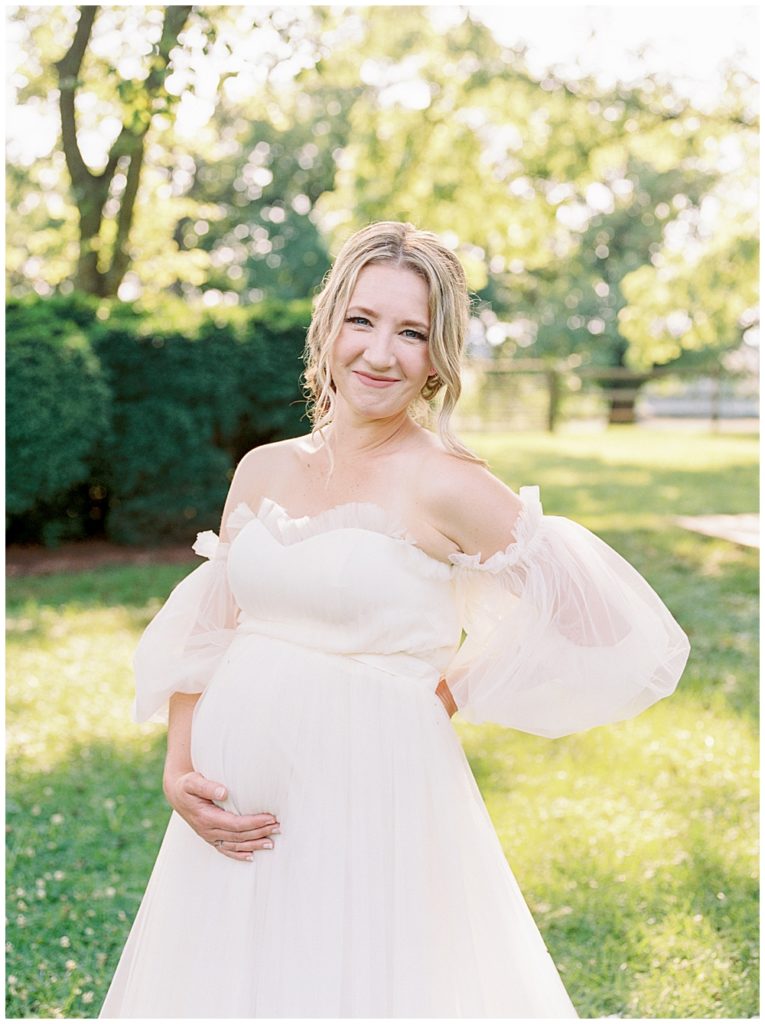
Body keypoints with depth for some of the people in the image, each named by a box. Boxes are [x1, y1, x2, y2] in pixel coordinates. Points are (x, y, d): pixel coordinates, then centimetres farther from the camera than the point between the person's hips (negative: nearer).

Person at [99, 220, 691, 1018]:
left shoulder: (444, 486, -12)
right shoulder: (263, 470, 5)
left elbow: (605, 629, -12)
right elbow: (203, 633, 10)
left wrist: (447, 697, -4)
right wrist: (179, 777, -2)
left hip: (369, 811, -5)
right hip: (233, 821, 5)